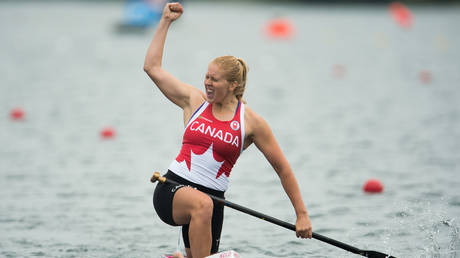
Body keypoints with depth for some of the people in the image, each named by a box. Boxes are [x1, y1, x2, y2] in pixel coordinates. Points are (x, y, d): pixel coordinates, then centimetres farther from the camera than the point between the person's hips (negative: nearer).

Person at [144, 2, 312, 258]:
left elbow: (283, 169, 6)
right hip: (172, 190, -1)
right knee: (201, 204, -36)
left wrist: (302, 214, 4)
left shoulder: (251, 122, 1)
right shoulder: (194, 101, 7)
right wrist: (165, 21, 10)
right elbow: (152, 67, 10)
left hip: (212, 198, 2)